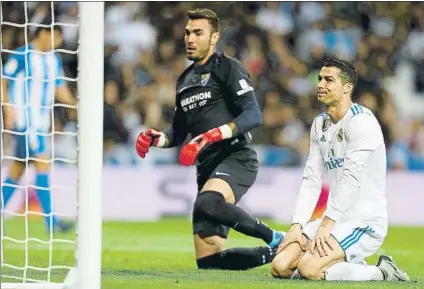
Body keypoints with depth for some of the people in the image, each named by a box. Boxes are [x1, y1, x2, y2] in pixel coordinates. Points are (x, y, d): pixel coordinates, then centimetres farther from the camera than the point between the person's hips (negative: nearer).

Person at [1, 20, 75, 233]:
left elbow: (59, 89, 15)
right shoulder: (22, 55, -11)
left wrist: (74, 103, -3)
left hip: (41, 120, 8)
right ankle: (51, 221, -16)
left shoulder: (55, 59, 12)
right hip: (23, 119, -8)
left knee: (18, 167, 11)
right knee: (43, 163, -14)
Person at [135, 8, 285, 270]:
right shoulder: (185, 80, 21)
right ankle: (276, 252, 21)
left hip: (237, 158, -8)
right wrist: (157, 139, 9)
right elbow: (179, 131, 30)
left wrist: (210, 136, -25)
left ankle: (275, 239, -23)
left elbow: (253, 115, -15)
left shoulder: (227, 68, -2)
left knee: (206, 203, -40)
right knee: (208, 261, 1)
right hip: (207, 168, 8)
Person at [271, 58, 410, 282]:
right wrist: (297, 226, -3)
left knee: (309, 268, -28)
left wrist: (326, 225, -24)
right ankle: (354, 267, 10)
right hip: (335, 220, 8)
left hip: (365, 222, -8)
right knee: (281, 267, -6)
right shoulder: (319, 123, 14)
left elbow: (352, 179, -21)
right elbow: (311, 180, 9)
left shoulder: (361, 121, -13)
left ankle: (381, 273, -7)